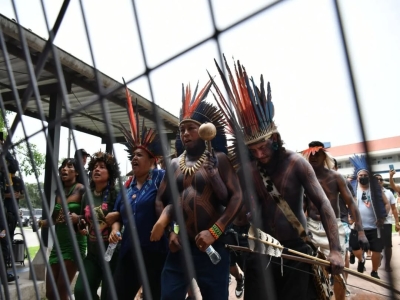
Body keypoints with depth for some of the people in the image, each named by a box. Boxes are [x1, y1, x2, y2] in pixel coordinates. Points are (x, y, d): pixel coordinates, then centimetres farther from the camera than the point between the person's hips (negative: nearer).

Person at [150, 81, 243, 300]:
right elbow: (162, 200, 14)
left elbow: (236, 197, -9)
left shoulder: (218, 159, -2)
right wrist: (170, 231, 0)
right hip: (179, 246, 4)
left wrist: (214, 232, -16)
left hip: (212, 246, -4)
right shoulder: (174, 164, 11)